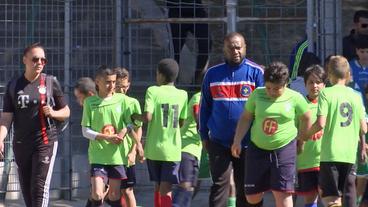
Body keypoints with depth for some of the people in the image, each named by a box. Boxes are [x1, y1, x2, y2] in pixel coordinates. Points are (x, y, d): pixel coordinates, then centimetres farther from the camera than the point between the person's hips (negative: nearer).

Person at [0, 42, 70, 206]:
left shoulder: (51, 83, 2)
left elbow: (66, 112, 10)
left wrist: (53, 113, -12)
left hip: (45, 142, -3)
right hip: (21, 144, 3)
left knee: (39, 187, -14)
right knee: (27, 190, 8)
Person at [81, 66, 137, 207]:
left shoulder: (121, 99, 2)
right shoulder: (90, 102, -1)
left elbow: (130, 124, 8)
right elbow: (85, 131, -2)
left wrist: (125, 130, -16)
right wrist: (106, 137, -16)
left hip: (117, 154, 2)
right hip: (98, 154, -2)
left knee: (114, 194, 9)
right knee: (97, 193, -13)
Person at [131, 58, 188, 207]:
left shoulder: (153, 91, -5)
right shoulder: (182, 95, 3)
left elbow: (147, 117, -15)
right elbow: (181, 122, 6)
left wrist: (134, 116, 4)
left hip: (154, 148, 0)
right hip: (173, 149, 0)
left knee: (158, 186, 15)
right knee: (166, 189, -3)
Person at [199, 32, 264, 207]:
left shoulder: (256, 72, -1)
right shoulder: (213, 74, 6)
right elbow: (205, 106, 11)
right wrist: (204, 135, 8)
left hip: (247, 142, -1)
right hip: (219, 142, 1)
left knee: (245, 187, 8)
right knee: (219, 184, -3)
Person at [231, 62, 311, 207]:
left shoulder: (295, 98, -6)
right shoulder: (257, 94, -3)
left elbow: (306, 118, 9)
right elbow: (246, 118, 6)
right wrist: (237, 141, -1)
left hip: (284, 149, -2)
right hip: (257, 149, 2)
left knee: (282, 192, -7)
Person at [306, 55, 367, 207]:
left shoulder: (326, 93, -5)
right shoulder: (356, 96, 7)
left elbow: (321, 123, -13)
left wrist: (305, 135, 4)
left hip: (330, 153, -4)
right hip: (351, 154, 4)